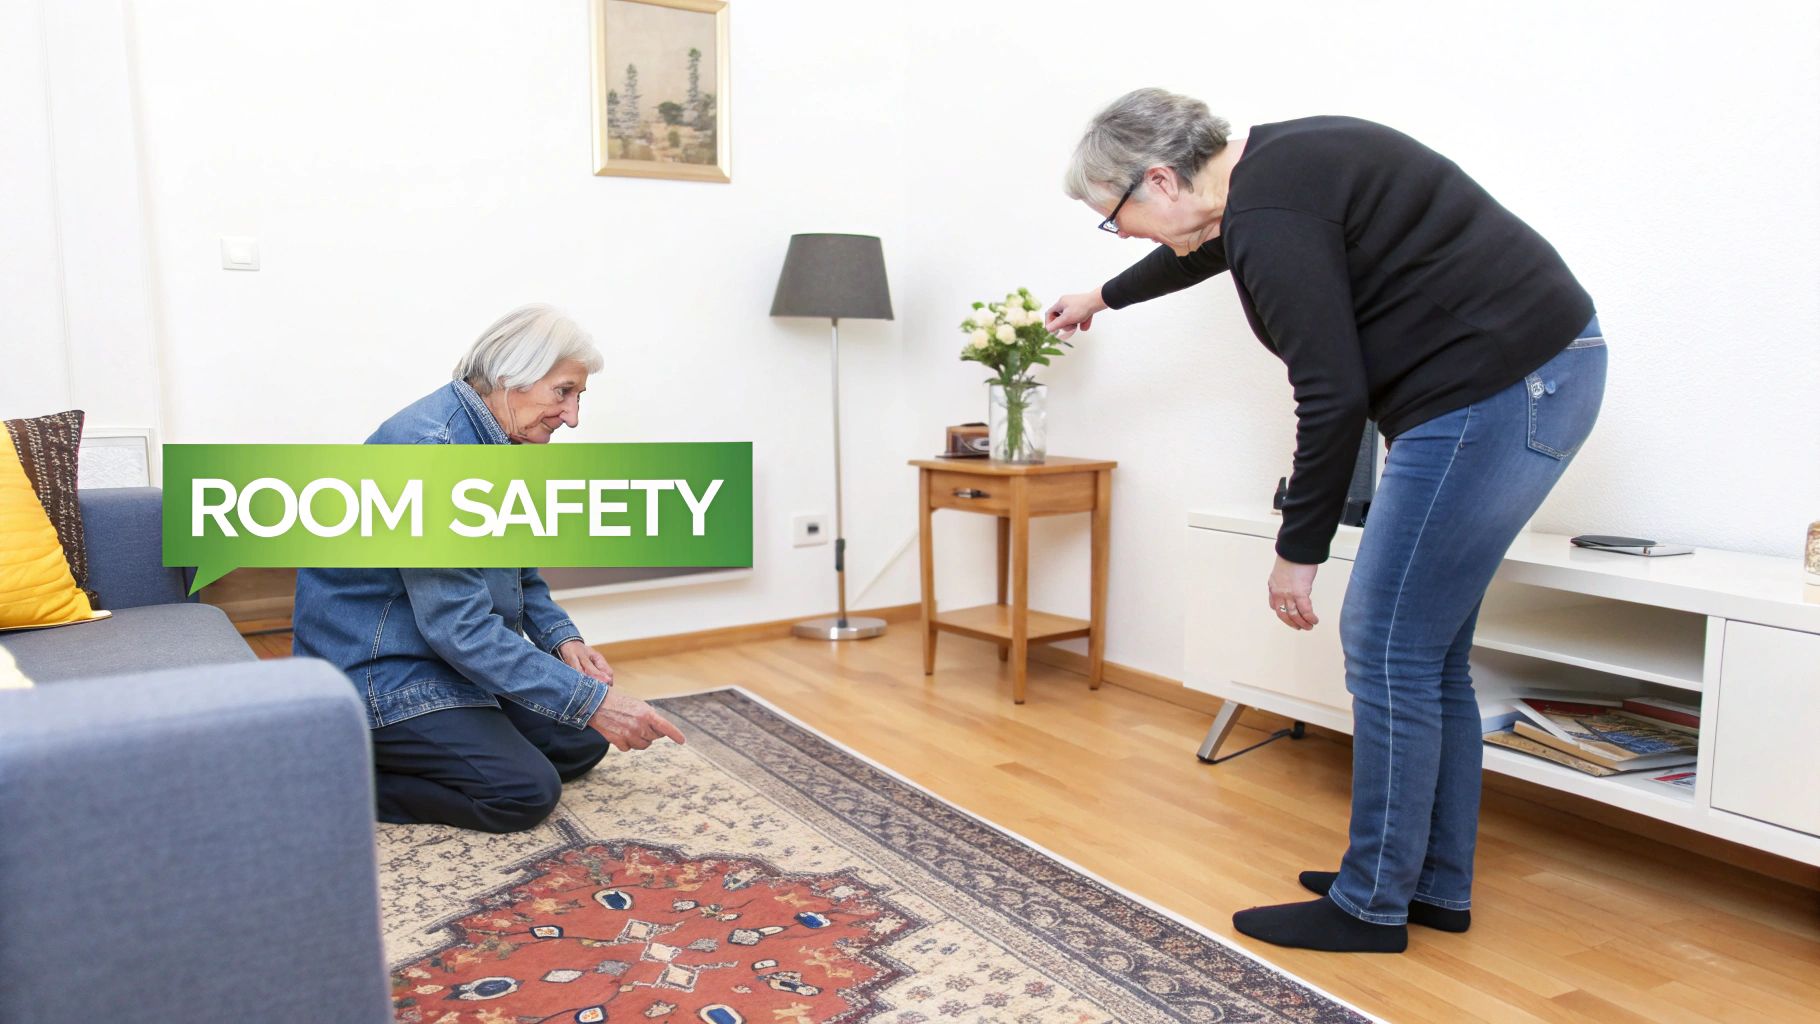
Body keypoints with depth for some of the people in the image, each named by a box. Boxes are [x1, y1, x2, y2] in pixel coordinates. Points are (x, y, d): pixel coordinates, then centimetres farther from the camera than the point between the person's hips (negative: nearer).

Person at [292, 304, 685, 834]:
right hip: (376, 670, -9)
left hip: (457, 659, 9)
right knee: (527, 791, -17)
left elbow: (520, 570, 15)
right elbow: (458, 624, -30)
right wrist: (592, 700, -30)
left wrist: (562, 638, -5)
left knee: (583, 742, 6)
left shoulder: (501, 442, 2)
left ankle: (403, 750, 12)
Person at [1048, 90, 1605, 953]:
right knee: (1428, 650, 14)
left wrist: (1299, 551, -11)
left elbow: (1333, 396, -21)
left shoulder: (1271, 217, -18)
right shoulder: (1272, 167, 13)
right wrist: (1104, 298, 51)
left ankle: (1371, 904, 11)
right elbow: (1207, 241, 35)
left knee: (1389, 651, -4)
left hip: (1494, 393, -11)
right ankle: (1436, 886, 25)